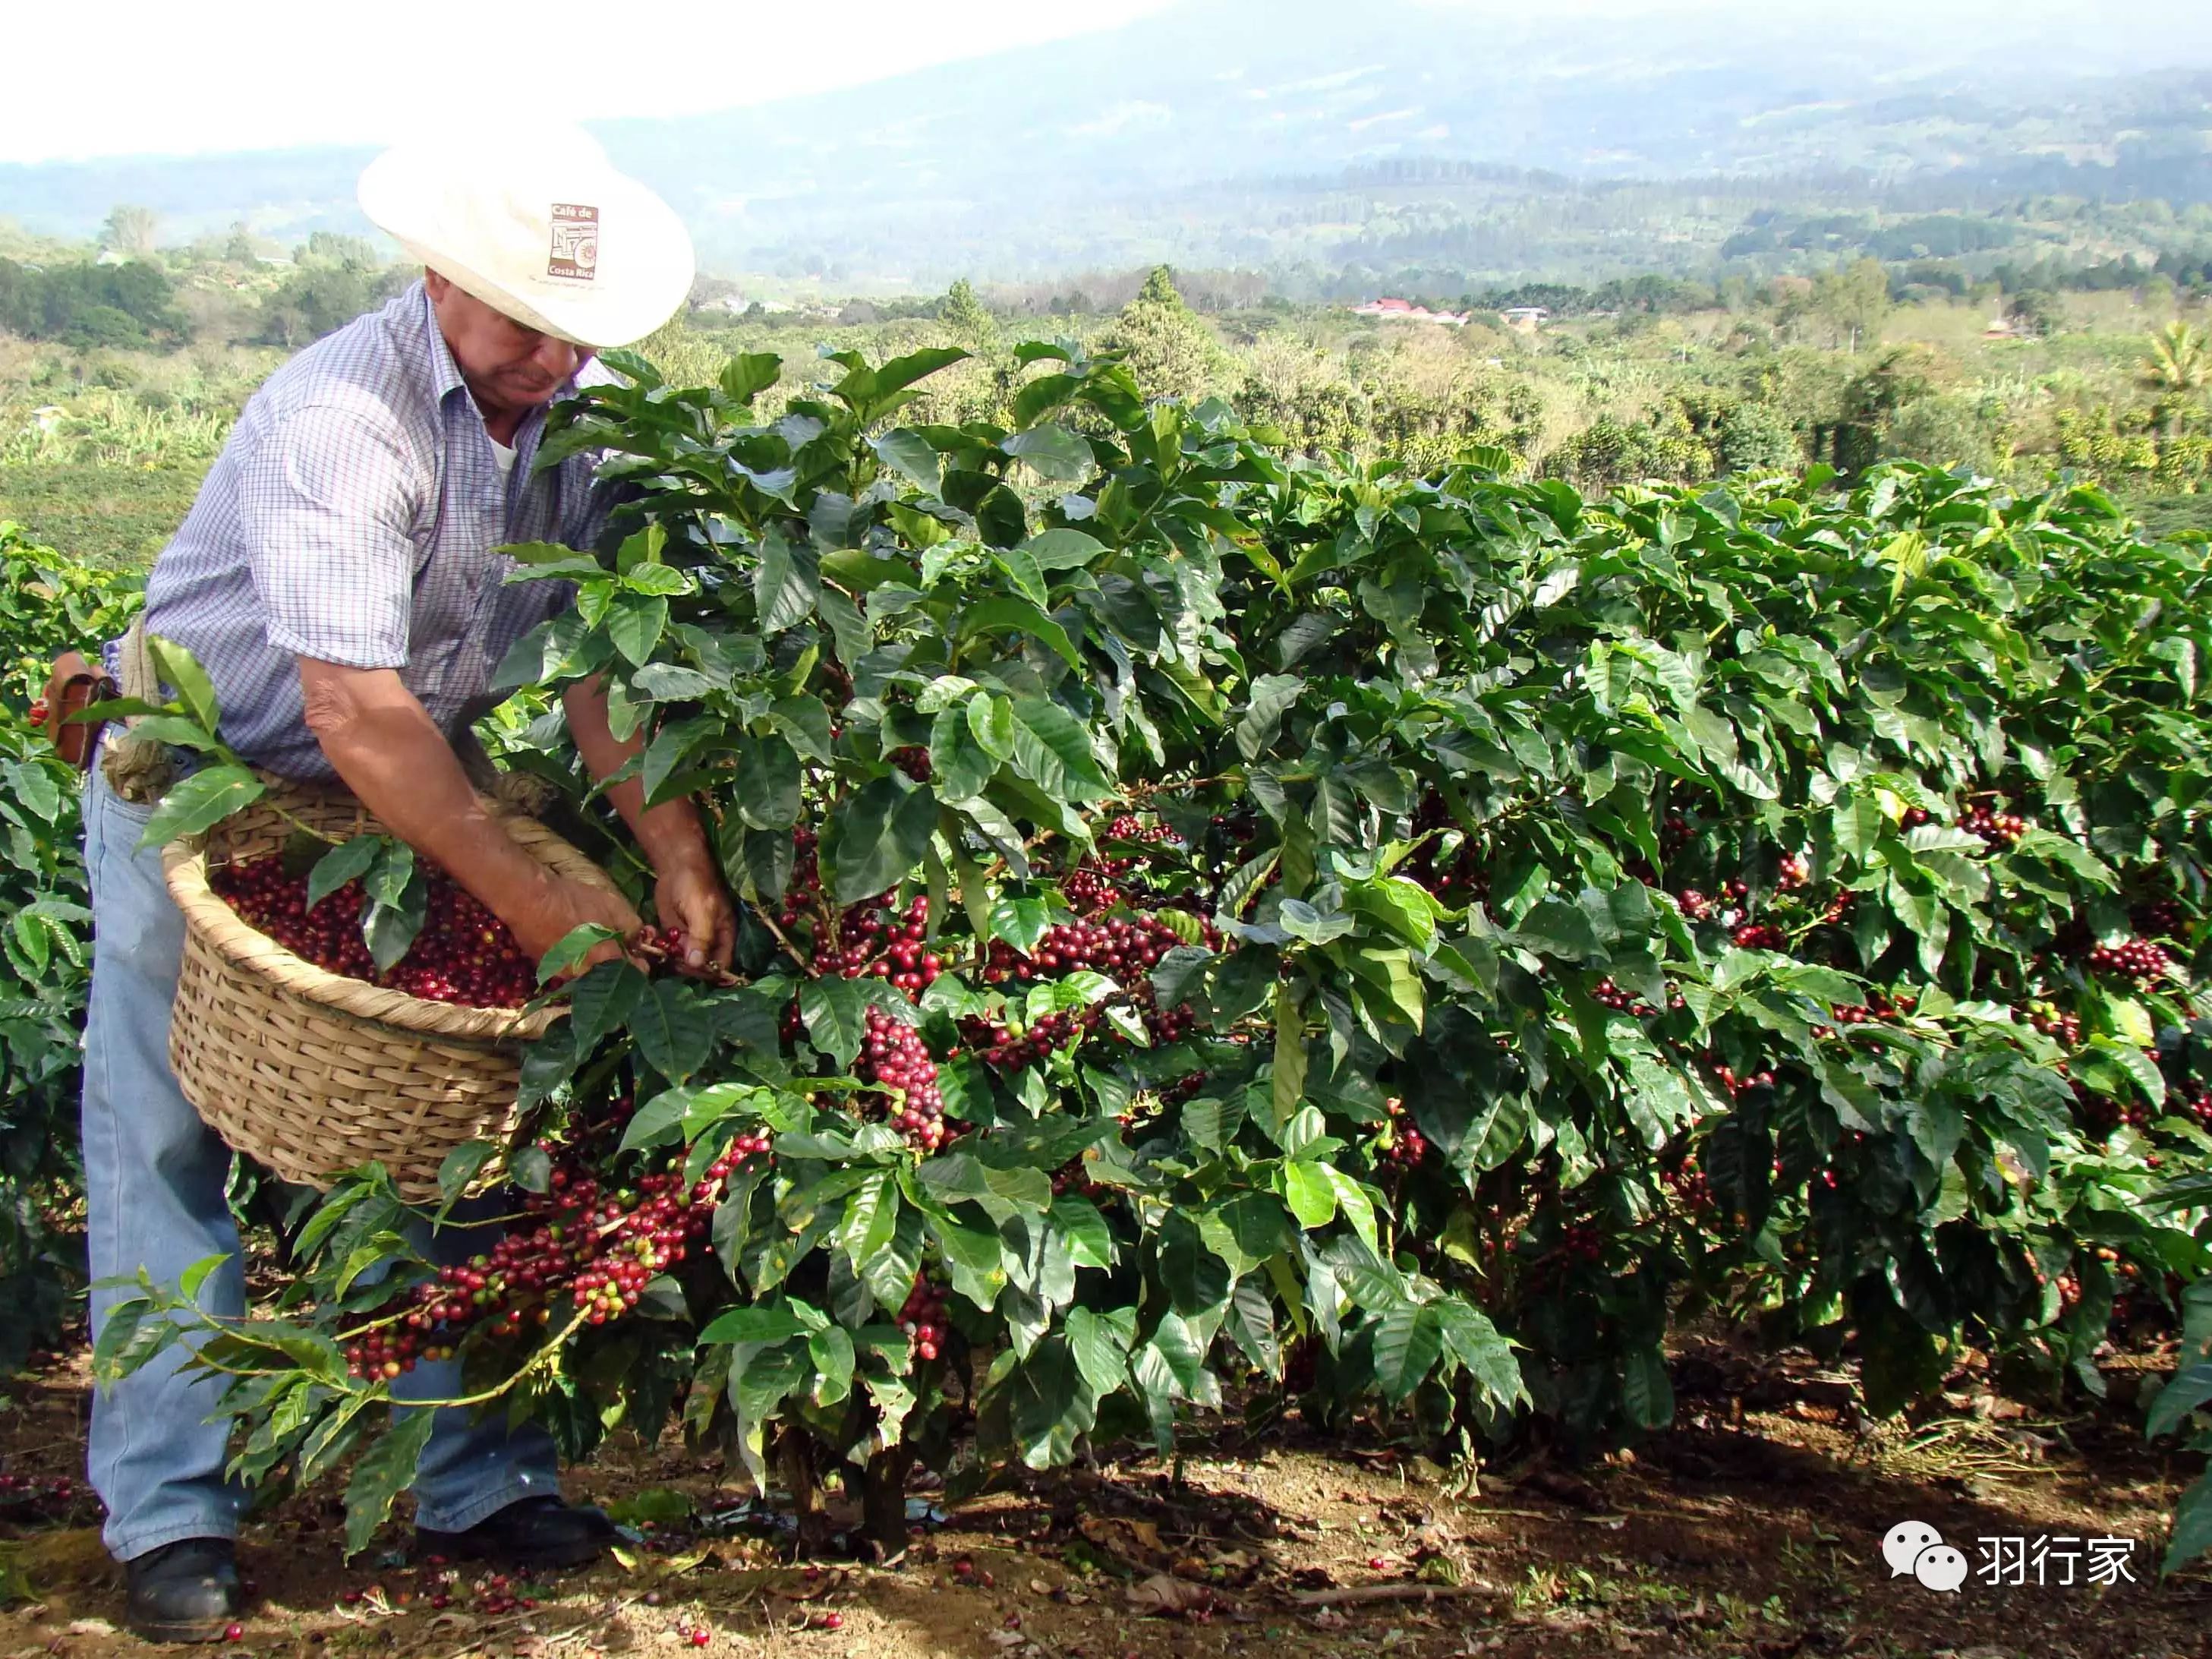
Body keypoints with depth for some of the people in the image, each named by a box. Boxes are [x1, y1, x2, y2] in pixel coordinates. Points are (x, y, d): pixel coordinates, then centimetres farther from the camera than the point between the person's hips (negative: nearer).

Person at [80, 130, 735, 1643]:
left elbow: (599, 649, -11)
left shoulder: (580, 407, -9)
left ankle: (476, 1481, 11)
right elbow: (356, 710, -34)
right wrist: (538, 901, -34)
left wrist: (680, 854, -24)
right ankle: (171, 1512, 7)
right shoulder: (339, 419, -29)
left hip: (414, 795, 6)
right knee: (167, 1144, -3)